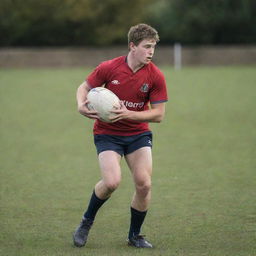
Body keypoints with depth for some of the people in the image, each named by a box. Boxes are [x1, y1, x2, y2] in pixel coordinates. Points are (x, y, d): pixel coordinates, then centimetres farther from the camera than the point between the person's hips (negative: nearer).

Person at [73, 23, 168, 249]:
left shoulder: (155, 76, -11)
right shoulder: (109, 68, -14)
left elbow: (158, 114, -10)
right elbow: (84, 87, 2)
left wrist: (128, 114, -23)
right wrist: (82, 105, -20)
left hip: (139, 134, 2)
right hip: (107, 133, -2)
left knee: (144, 184, -11)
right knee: (112, 181, -22)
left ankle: (135, 235, 12)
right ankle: (87, 221, 7)